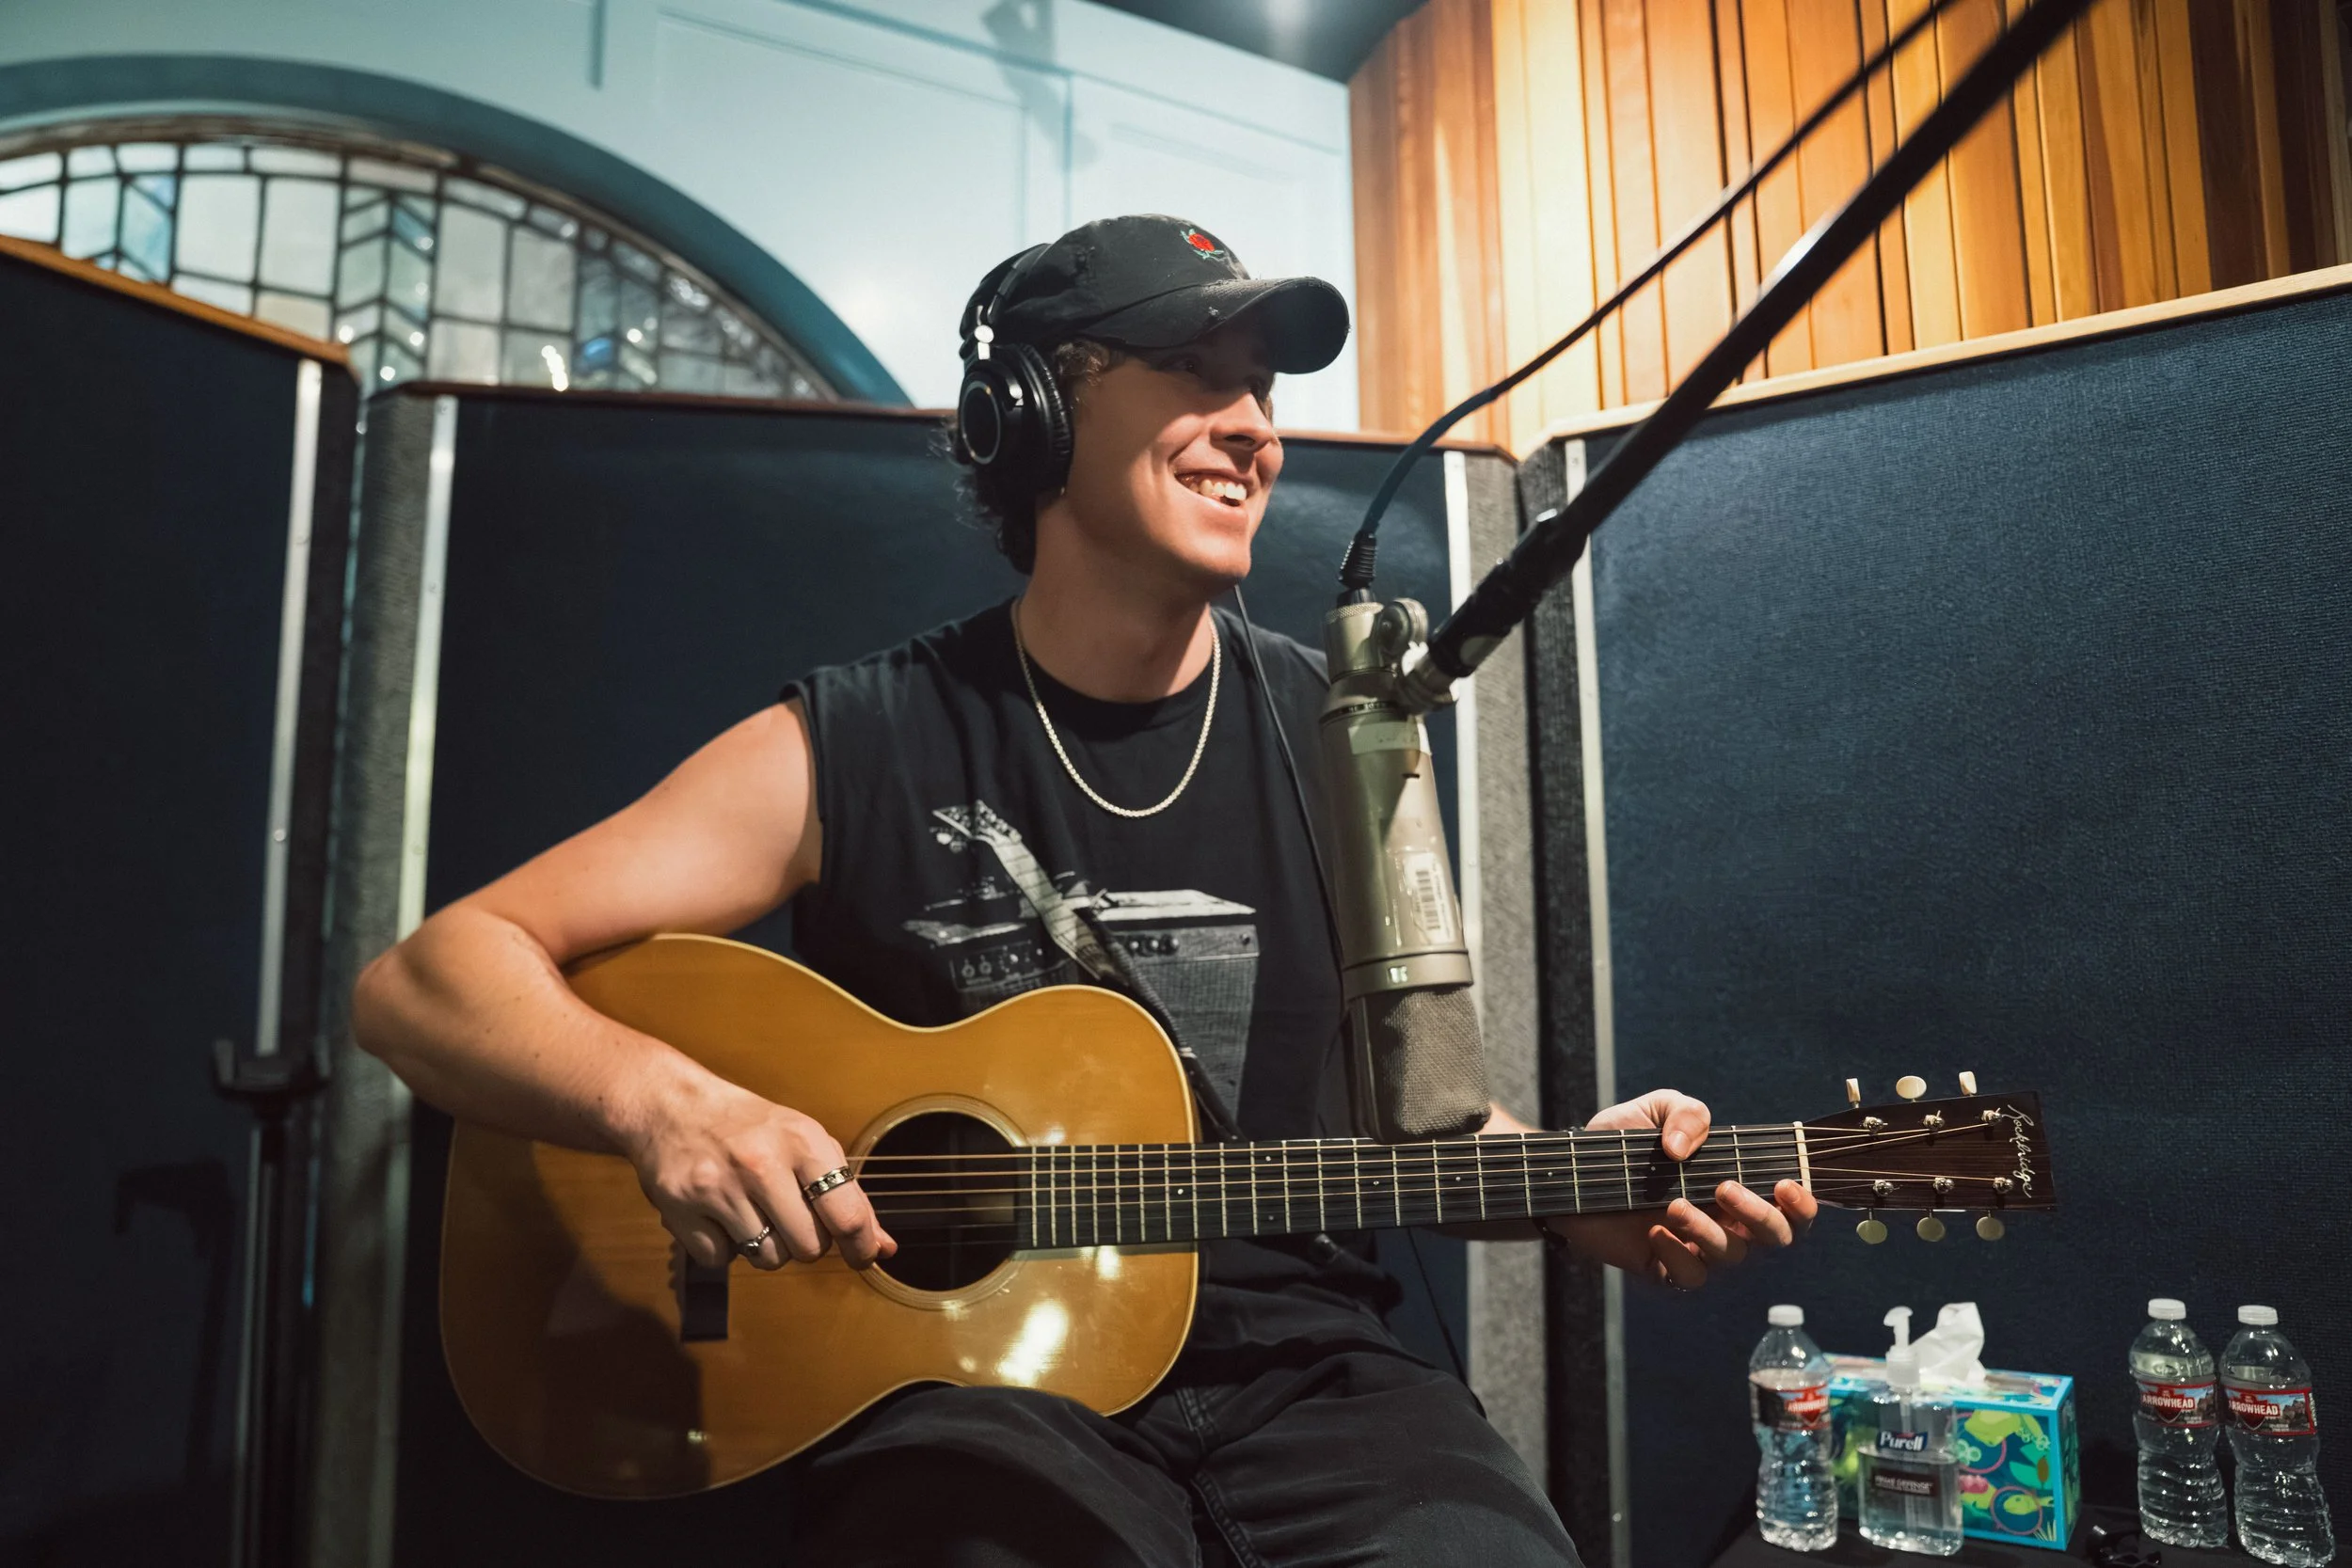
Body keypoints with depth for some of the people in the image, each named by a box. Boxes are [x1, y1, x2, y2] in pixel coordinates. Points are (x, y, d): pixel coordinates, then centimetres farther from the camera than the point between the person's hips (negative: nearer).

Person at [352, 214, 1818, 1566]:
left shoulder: (1333, 737, 5)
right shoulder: (853, 744, -4)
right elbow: (424, 979, -6)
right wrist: (665, 1097, -25)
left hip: (1305, 1367, 3)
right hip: (962, 1371, -2)